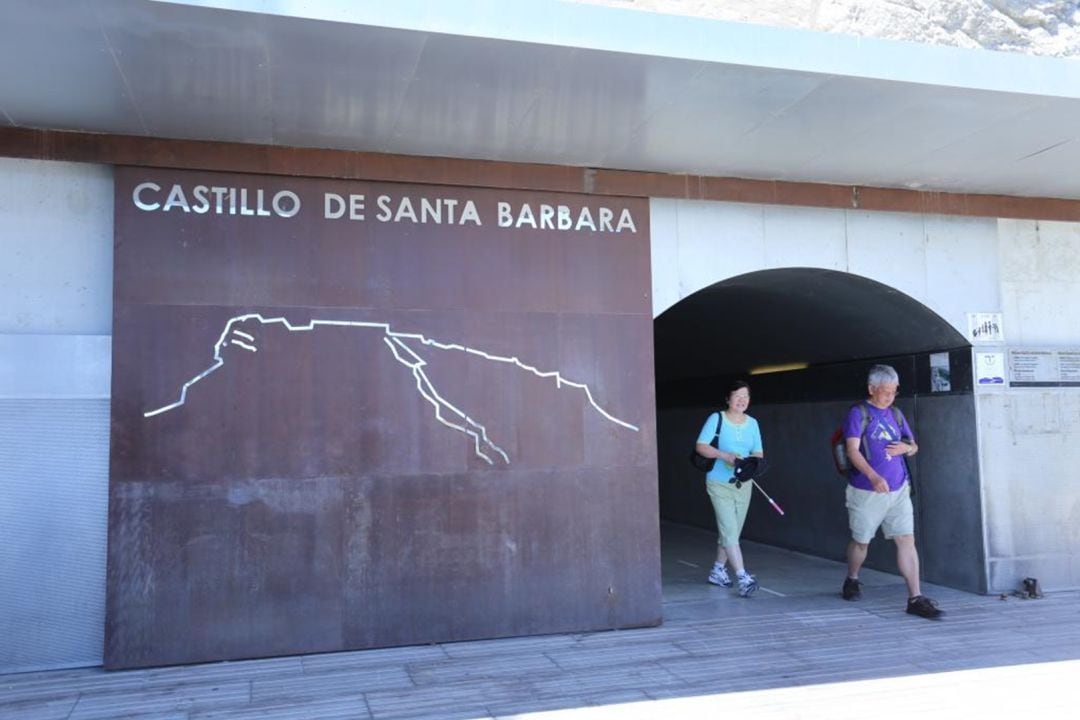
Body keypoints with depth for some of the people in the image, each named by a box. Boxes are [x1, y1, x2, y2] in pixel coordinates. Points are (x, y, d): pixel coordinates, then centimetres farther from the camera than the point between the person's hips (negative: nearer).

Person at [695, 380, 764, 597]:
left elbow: (758, 453, 9)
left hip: (743, 484, 5)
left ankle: (718, 571, 28)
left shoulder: (752, 423, 8)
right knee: (729, 532, -13)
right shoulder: (716, 419, -6)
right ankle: (742, 577, -16)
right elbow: (701, 446, -10)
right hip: (719, 484, -5)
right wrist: (724, 455, -23)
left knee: (731, 533, 12)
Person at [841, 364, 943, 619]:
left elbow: (913, 446, 21)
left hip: (898, 490, 4)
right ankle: (852, 581, 36)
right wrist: (873, 476, -33)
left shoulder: (896, 415, 10)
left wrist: (906, 448, -5)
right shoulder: (858, 413, -8)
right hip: (866, 492, -4)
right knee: (861, 541, 11)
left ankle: (915, 598, -3)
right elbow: (852, 450, -19)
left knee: (907, 540, -5)